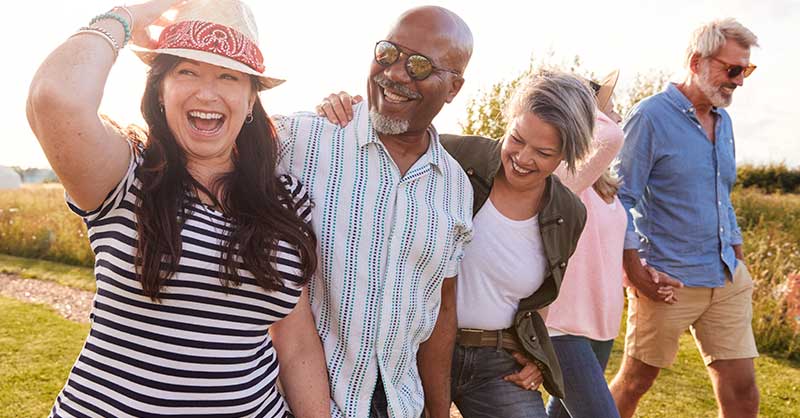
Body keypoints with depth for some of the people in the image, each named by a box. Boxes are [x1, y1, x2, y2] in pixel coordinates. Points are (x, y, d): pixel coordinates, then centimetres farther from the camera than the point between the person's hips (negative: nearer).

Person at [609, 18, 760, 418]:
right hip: (668, 281, -7)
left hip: (726, 280, 7)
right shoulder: (651, 116, -12)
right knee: (634, 382, 8)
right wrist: (635, 273, -17)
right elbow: (621, 199, -14)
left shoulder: (723, 121, 12)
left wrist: (739, 261, 16)